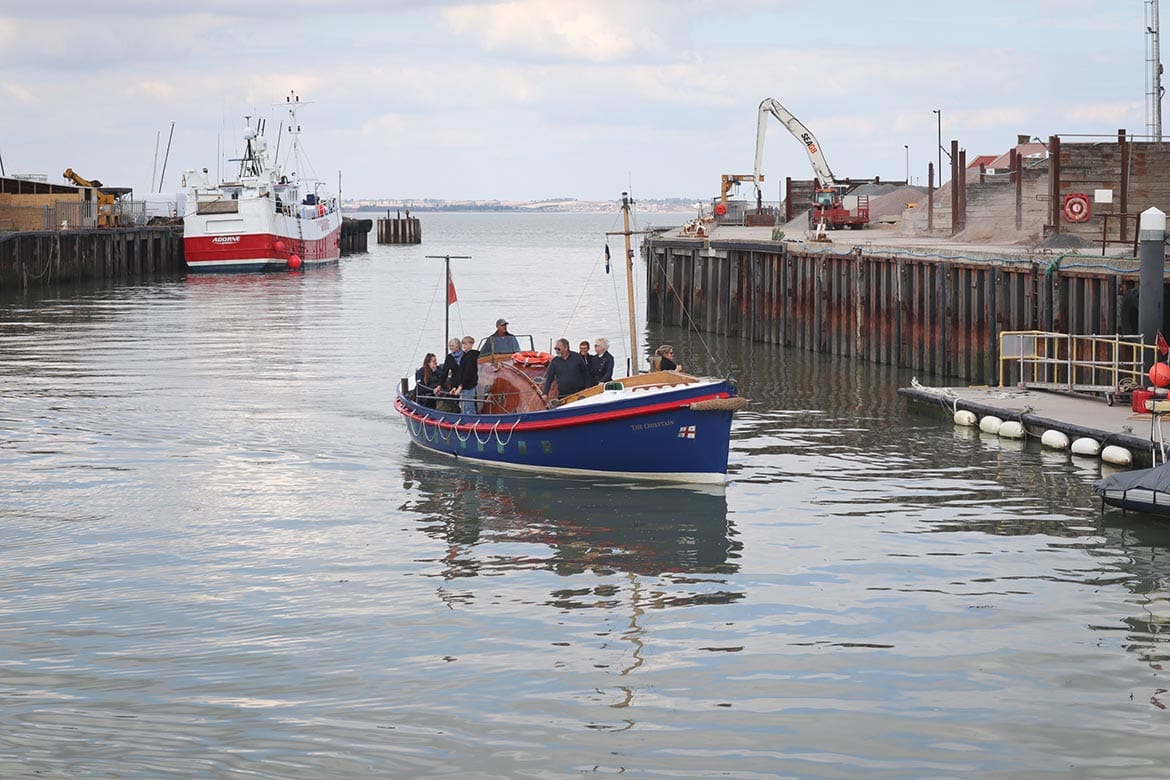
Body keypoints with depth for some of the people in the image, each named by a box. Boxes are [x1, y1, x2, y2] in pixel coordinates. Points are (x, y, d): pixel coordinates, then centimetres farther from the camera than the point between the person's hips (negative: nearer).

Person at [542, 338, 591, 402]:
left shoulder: (576, 356, 0)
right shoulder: (555, 361, 2)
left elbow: (585, 372, 6)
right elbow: (548, 378, 1)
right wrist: (545, 393, -8)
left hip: (579, 393, -1)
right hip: (563, 395, 1)